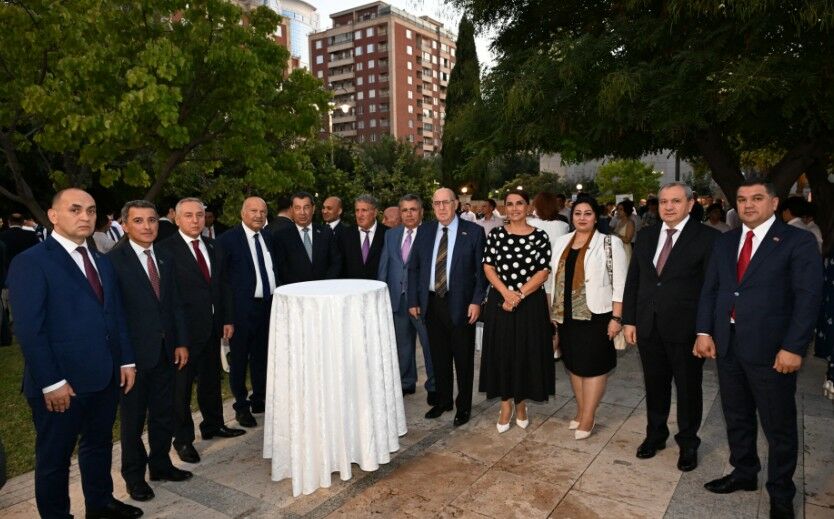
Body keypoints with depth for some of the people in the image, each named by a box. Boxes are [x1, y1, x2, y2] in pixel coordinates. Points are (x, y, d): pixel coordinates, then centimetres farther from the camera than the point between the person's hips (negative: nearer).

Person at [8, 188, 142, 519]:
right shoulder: (30, 262, -11)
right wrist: (51, 382, -18)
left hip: (105, 377, 7)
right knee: (55, 457, 12)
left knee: (99, 444, 22)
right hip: (61, 384, -7)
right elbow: (28, 329, -16)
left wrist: (126, 360, 8)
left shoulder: (102, 262, 11)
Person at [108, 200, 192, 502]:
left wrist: (181, 342, 6)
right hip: (134, 353, -5)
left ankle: (160, 465, 35)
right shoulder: (114, 260, -12)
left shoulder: (164, 259, 8)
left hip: (165, 351, 6)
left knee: (164, 415, 16)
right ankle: (134, 475, 29)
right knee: (133, 418, 11)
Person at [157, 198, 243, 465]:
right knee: (182, 384, 7)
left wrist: (227, 319, 8)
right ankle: (183, 438, 22)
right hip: (184, 328, -6)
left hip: (213, 325, 6)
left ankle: (213, 425, 37)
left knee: (211, 378, 19)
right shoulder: (166, 249, -12)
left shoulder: (213, 247, 8)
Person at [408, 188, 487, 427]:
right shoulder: (425, 232, 6)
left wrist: (476, 301, -12)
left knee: (463, 358, 8)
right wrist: (413, 300, 3)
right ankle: (443, 400, 33)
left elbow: (482, 270, -5)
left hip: (461, 305, -3)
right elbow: (413, 268, 9)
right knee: (439, 356, 15)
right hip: (432, 304, 4)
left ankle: (464, 406, 25)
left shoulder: (473, 232, -5)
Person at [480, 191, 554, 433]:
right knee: (502, 352, 6)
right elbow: (488, 267, -1)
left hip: (531, 303, -1)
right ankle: (506, 405, 22)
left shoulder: (540, 236, -1)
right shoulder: (495, 234, 2)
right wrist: (506, 294, -15)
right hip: (500, 302, 1)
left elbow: (543, 272, -6)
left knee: (527, 352, 7)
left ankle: (521, 404, 27)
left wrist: (519, 294, -16)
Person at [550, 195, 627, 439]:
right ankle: (581, 410, 28)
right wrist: (553, 310, 10)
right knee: (574, 363, 13)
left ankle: (588, 418, 13)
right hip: (567, 315, 5)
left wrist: (616, 318, -13)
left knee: (593, 365, 2)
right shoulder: (562, 241, 8)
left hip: (597, 315, -5)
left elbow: (620, 284, -8)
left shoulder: (610, 243, -7)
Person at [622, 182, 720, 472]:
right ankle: (655, 435, 37)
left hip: (685, 329, -4)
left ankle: (688, 443, 32)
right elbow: (633, 280, 8)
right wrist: (629, 320, 5)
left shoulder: (708, 238, -9)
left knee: (688, 389, 12)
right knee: (655, 385, 18)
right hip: (648, 327, 4)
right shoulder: (645, 235, 6)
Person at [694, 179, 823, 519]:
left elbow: (808, 297, -11)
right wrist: (704, 332, -1)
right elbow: (710, 289, 9)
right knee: (736, 417, 19)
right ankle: (744, 473, 39)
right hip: (726, 345, 5)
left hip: (771, 350, -5)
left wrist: (793, 348, -17)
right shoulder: (725, 242, 10)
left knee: (779, 426, 10)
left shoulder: (798, 241, -5)